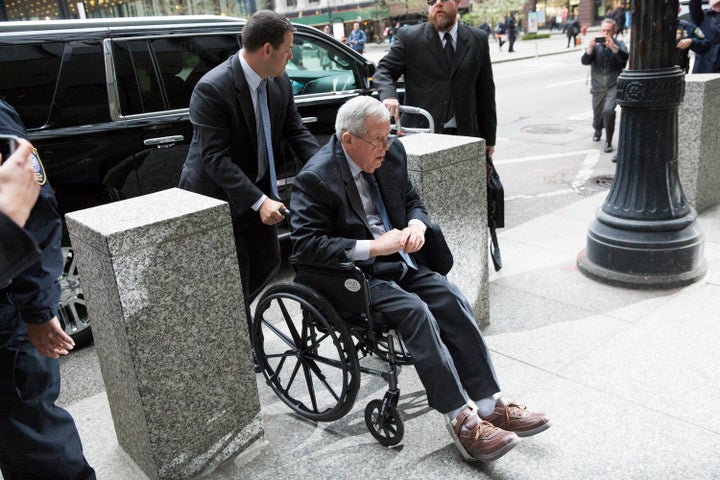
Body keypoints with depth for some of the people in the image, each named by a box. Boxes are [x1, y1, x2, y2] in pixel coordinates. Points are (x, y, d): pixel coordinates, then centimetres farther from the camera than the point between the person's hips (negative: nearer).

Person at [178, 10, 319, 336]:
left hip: (257, 190, 7)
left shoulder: (280, 83, -4)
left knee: (267, 262, 16)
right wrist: (260, 201, -35)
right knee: (235, 278, 2)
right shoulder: (212, 89, -26)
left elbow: (296, 132, 2)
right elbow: (215, 158, -28)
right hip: (217, 198, -7)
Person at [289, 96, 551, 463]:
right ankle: (462, 420, -18)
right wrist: (372, 247, -25)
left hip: (402, 261, 6)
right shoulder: (315, 178, -15)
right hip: (356, 276, -6)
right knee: (416, 312, -27)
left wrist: (417, 224, -7)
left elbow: (413, 202, 18)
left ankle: (490, 405, -7)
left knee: (453, 301, -15)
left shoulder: (392, 153, 4)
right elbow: (305, 244, -20)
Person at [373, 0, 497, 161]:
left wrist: (489, 138, 12)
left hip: (464, 135, 2)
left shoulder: (478, 39, 10)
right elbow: (383, 70, 3)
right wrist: (389, 95, -22)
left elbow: (486, 92, 12)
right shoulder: (409, 37, 3)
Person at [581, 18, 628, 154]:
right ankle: (598, 130, 50)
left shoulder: (619, 44, -2)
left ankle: (608, 142, -8)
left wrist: (613, 47, -37)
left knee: (608, 111, -24)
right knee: (597, 116, 13)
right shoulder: (596, 45, 2)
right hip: (597, 87, 3)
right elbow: (585, 61, -12)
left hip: (613, 86, -2)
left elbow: (624, 58, -21)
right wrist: (590, 49, -31)